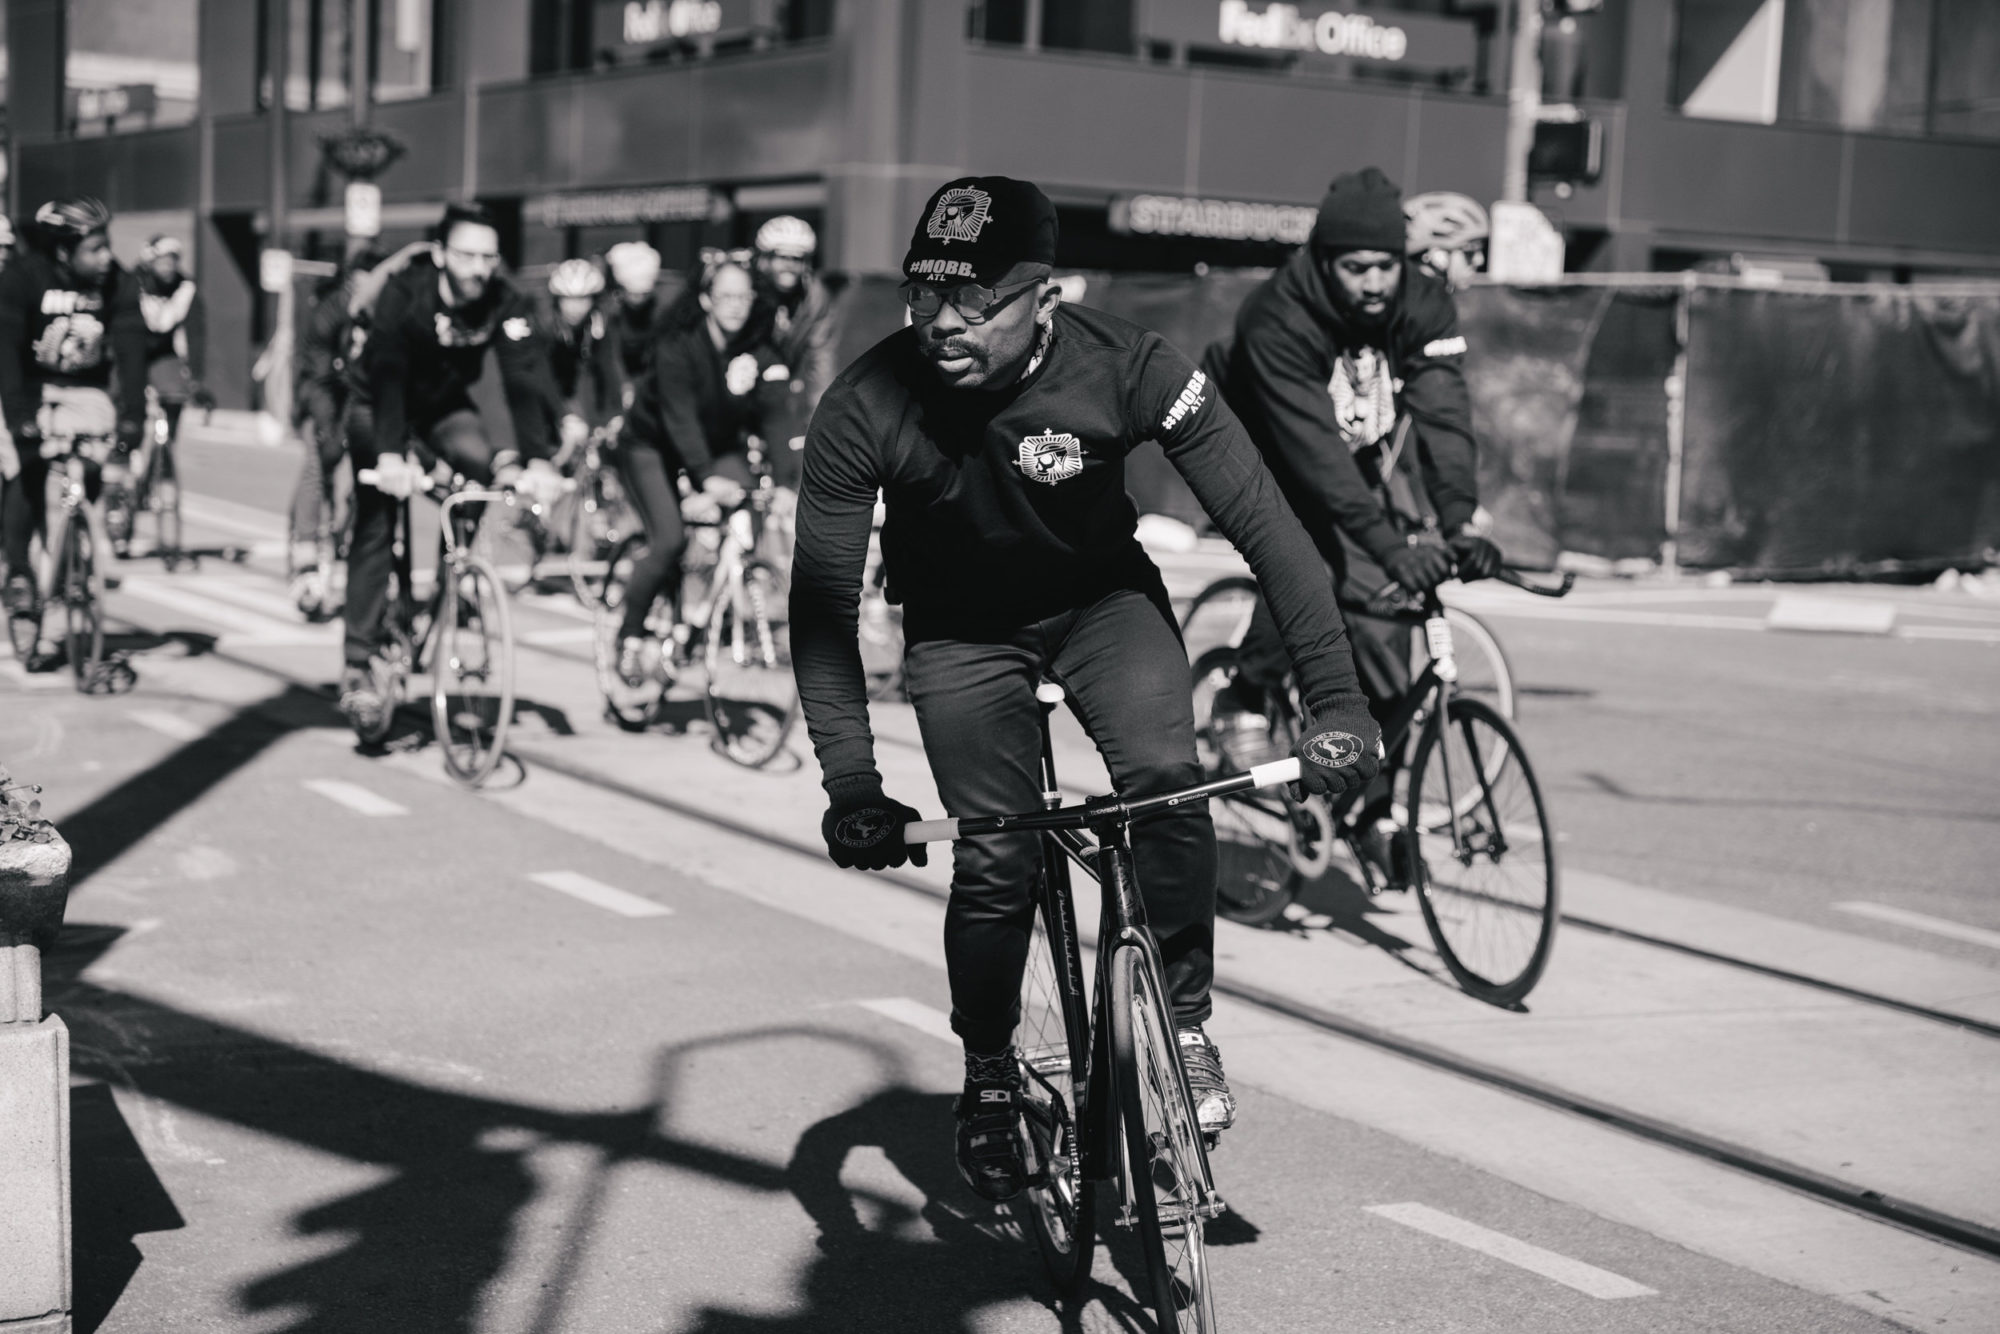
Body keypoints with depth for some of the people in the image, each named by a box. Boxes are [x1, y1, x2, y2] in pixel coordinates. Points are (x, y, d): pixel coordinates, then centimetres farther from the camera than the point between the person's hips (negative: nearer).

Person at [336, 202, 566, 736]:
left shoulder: (505, 304, -23)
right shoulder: (404, 293, -31)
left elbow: (528, 378, -31)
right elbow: (387, 372, -42)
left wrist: (539, 458, -45)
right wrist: (389, 454, -55)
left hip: (445, 405, 3)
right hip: (378, 406, -3)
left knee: (482, 464, -28)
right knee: (375, 527, -12)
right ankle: (358, 665, -9)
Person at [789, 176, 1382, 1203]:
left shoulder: (1126, 369, -30)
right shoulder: (863, 411, -28)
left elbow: (1264, 525, -27)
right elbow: (822, 599, -23)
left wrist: (1337, 702, -33)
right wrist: (850, 781, -32)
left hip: (1103, 598, 0)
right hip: (960, 627, 0)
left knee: (1166, 778, -25)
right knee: (994, 863, -9)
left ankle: (1184, 1025, -4)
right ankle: (988, 1078, 19)